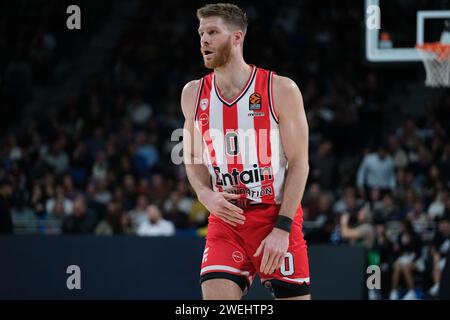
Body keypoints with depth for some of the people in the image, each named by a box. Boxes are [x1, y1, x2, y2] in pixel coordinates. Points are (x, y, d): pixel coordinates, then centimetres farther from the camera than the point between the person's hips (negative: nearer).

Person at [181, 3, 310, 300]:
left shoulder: (281, 90, -6)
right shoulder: (194, 94, 6)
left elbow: (299, 163, -7)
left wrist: (282, 229, -14)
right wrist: (207, 196, -7)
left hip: (278, 217, -2)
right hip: (226, 218, 3)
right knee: (216, 297, -15)